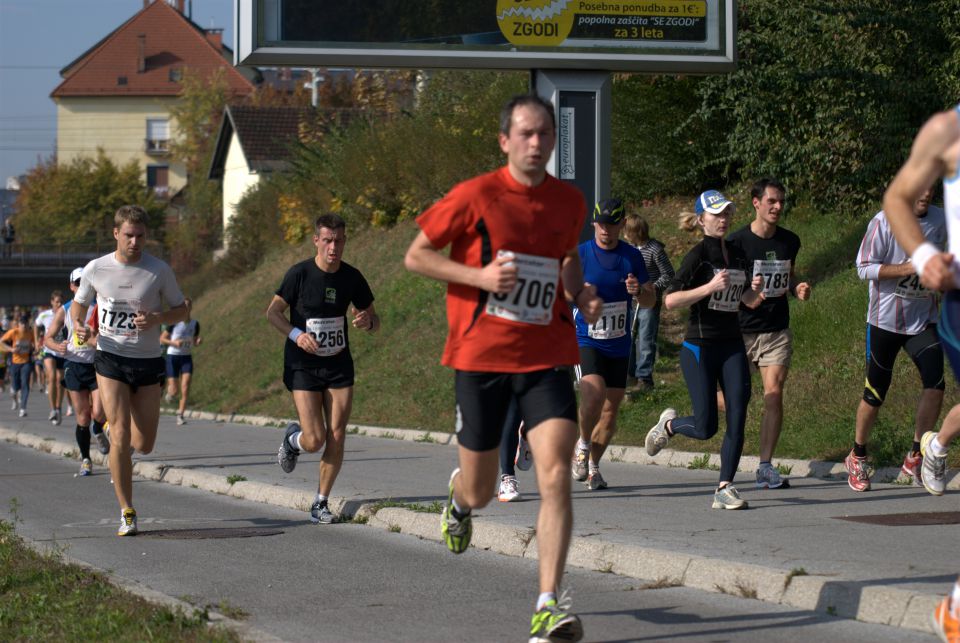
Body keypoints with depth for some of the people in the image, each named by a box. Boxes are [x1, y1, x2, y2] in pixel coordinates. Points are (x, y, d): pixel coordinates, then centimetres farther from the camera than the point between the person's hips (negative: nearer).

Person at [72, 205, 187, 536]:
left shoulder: (159, 270, -5)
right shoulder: (96, 270, -4)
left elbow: (181, 310, 5)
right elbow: (78, 304, 12)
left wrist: (156, 318, -16)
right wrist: (78, 326, -10)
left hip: (148, 363, 1)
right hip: (110, 360, -1)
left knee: (144, 445, 5)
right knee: (120, 438, -12)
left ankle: (111, 422, 42)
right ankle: (127, 513, -3)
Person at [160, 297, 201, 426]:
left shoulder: (195, 324, 3)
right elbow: (162, 339, -2)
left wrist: (198, 341, -8)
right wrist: (174, 342, -19)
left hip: (187, 357, 3)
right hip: (173, 356, -3)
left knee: (185, 388, -12)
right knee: (174, 390, -4)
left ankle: (180, 415, -5)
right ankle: (169, 391, 34)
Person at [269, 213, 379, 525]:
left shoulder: (352, 277, -1)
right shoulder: (299, 274, -11)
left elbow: (373, 319, 10)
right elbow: (273, 311, -2)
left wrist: (367, 321, -15)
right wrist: (296, 334, -20)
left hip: (339, 366, 3)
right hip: (303, 367, -3)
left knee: (336, 439, -4)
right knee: (314, 440, -11)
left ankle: (321, 503, 11)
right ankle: (293, 438, 26)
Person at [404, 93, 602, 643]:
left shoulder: (571, 201, 5)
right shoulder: (475, 196, -7)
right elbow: (416, 256, -1)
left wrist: (580, 294, 4)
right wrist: (480, 276, -16)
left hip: (547, 357, 2)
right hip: (481, 355, -2)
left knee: (556, 475, -17)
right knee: (480, 493, 9)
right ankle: (458, 498, 49)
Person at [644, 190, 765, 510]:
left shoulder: (737, 255, 10)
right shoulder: (698, 255, -10)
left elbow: (747, 301, 23)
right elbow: (670, 300, -16)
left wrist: (755, 290, 0)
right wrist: (710, 287, -24)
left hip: (732, 346, 6)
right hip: (699, 348, -6)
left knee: (737, 417, -7)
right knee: (705, 428, -5)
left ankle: (725, 488, -1)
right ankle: (669, 424, 28)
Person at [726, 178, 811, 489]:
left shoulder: (789, 241, 8)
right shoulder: (736, 242, -7)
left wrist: (798, 289, 1)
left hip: (778, 329, 3)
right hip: (741, 330, -3)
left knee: (774, 393, -8)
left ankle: (766, 466, -4)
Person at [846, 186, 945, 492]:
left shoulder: (939, 220, 5)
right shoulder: (884, 222, -12)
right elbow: (865, 268, -14)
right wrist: (908, 269, -22)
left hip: (923, 319, 4)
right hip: (886, 320, -4)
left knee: (935, 381, -14)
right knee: (875, 392, 3)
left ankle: (915, 455, -1)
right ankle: (857, 458, 24)